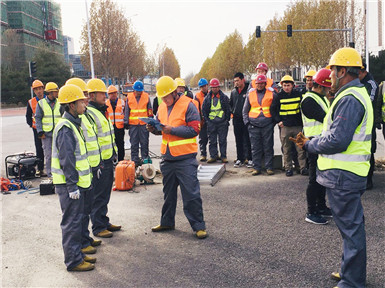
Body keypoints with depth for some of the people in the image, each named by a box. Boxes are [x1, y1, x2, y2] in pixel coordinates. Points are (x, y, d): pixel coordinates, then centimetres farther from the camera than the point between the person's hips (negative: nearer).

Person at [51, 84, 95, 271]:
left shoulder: (73, 124, 14)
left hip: (76, 183, 10)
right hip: (69, 185, -10)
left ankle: (77, 254, 29)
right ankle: (73, 261, 10)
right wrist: (72, 186, -20)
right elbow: (67, 161, -21)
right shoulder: (65, 128, -18)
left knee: (76, 219, 17)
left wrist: (83, 181, 21)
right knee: (71, 222, -1)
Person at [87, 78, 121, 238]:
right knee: (98, 196, 1)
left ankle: (104, 222, 31)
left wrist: (114, 154, 23)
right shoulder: (88, 113, -16)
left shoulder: (101, 111, 17)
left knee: (105, 195, 18)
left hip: (108, 161, 10)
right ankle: (98, 228, 12)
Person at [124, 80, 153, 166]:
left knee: (144, 142, 5)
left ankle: (145, 158, 16)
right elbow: (127, 111, 8)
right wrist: (126, 123, 5)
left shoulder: (146, 96, 3)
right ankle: (135, 159, 13)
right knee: (134, 143, 5)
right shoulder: (129, 97, 4)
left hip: (144, 123, 0)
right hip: (133, 124, 1)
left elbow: (150, 110, 8)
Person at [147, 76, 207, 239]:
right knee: (168, 193, 18)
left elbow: (194, 129, -17)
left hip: (185, 158, -7)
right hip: (167, 158, 7)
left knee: (191, 194, -3)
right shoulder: (162, 107, 11)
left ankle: (199, 226, 8)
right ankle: (167, 222, 32)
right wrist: (154, 129, -2)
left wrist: (172, 129, -20)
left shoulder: (187, 105, -11)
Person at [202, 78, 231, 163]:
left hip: (222, 123, -1)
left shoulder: (224, 97, 4)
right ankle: (213, 156, 13)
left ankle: (223, 156, 9)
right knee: (212, 141, 5)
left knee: (223, 140, 2)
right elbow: (203, 110, 11)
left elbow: (228, 109, 7)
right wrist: (206, 120, 3)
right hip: (211, 123, 2)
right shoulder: (207, 98, 7)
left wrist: (227, 119, 0)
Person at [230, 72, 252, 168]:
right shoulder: (233, 92, 12)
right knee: (238, 141, 10)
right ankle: (240, 159, 18)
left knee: (247, 140, -2)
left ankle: (249, 158, 7)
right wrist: (232, 111, 11)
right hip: (236, 120, 5)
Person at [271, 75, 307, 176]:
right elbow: (273, 109, 7)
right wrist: (278, 121, -2)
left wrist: (302, 121, 9)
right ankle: (288, 168, 13)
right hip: (285, 126, -1)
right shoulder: (279, 96, 3)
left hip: (298, 126, 1)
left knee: (301, 148, 1)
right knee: (286, 150, 3)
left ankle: (303, 167, 9)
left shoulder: (299, 95, 7)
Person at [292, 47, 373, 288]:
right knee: (351, 224, 20)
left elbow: (337, 140, -26)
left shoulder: (349, 99, -19)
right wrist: (312, 142, 6)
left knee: (351, 226, -1)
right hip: (347, 172, 11)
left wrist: (311, 144, -9)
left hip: (343, 175, -11)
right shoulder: (357, 93, 16)